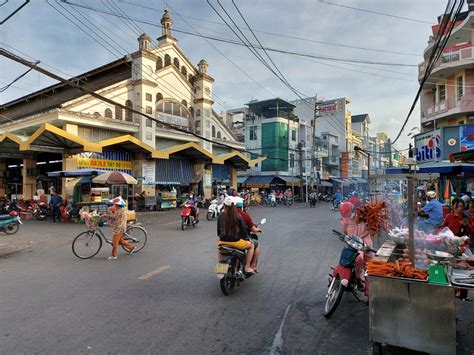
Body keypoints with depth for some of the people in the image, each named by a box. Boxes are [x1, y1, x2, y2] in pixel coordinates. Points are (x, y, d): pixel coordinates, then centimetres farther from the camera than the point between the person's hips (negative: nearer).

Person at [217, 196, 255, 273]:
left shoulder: (220, 216, -1)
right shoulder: (238, 216, -10)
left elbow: (218, 230, 10)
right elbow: (244, 229, -3)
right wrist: (247, 238, 15)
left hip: (223, 241, 3)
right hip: (235, 241, -3)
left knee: (218, 243, 39)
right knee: (251, 245, 21)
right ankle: (247, 267, 15)